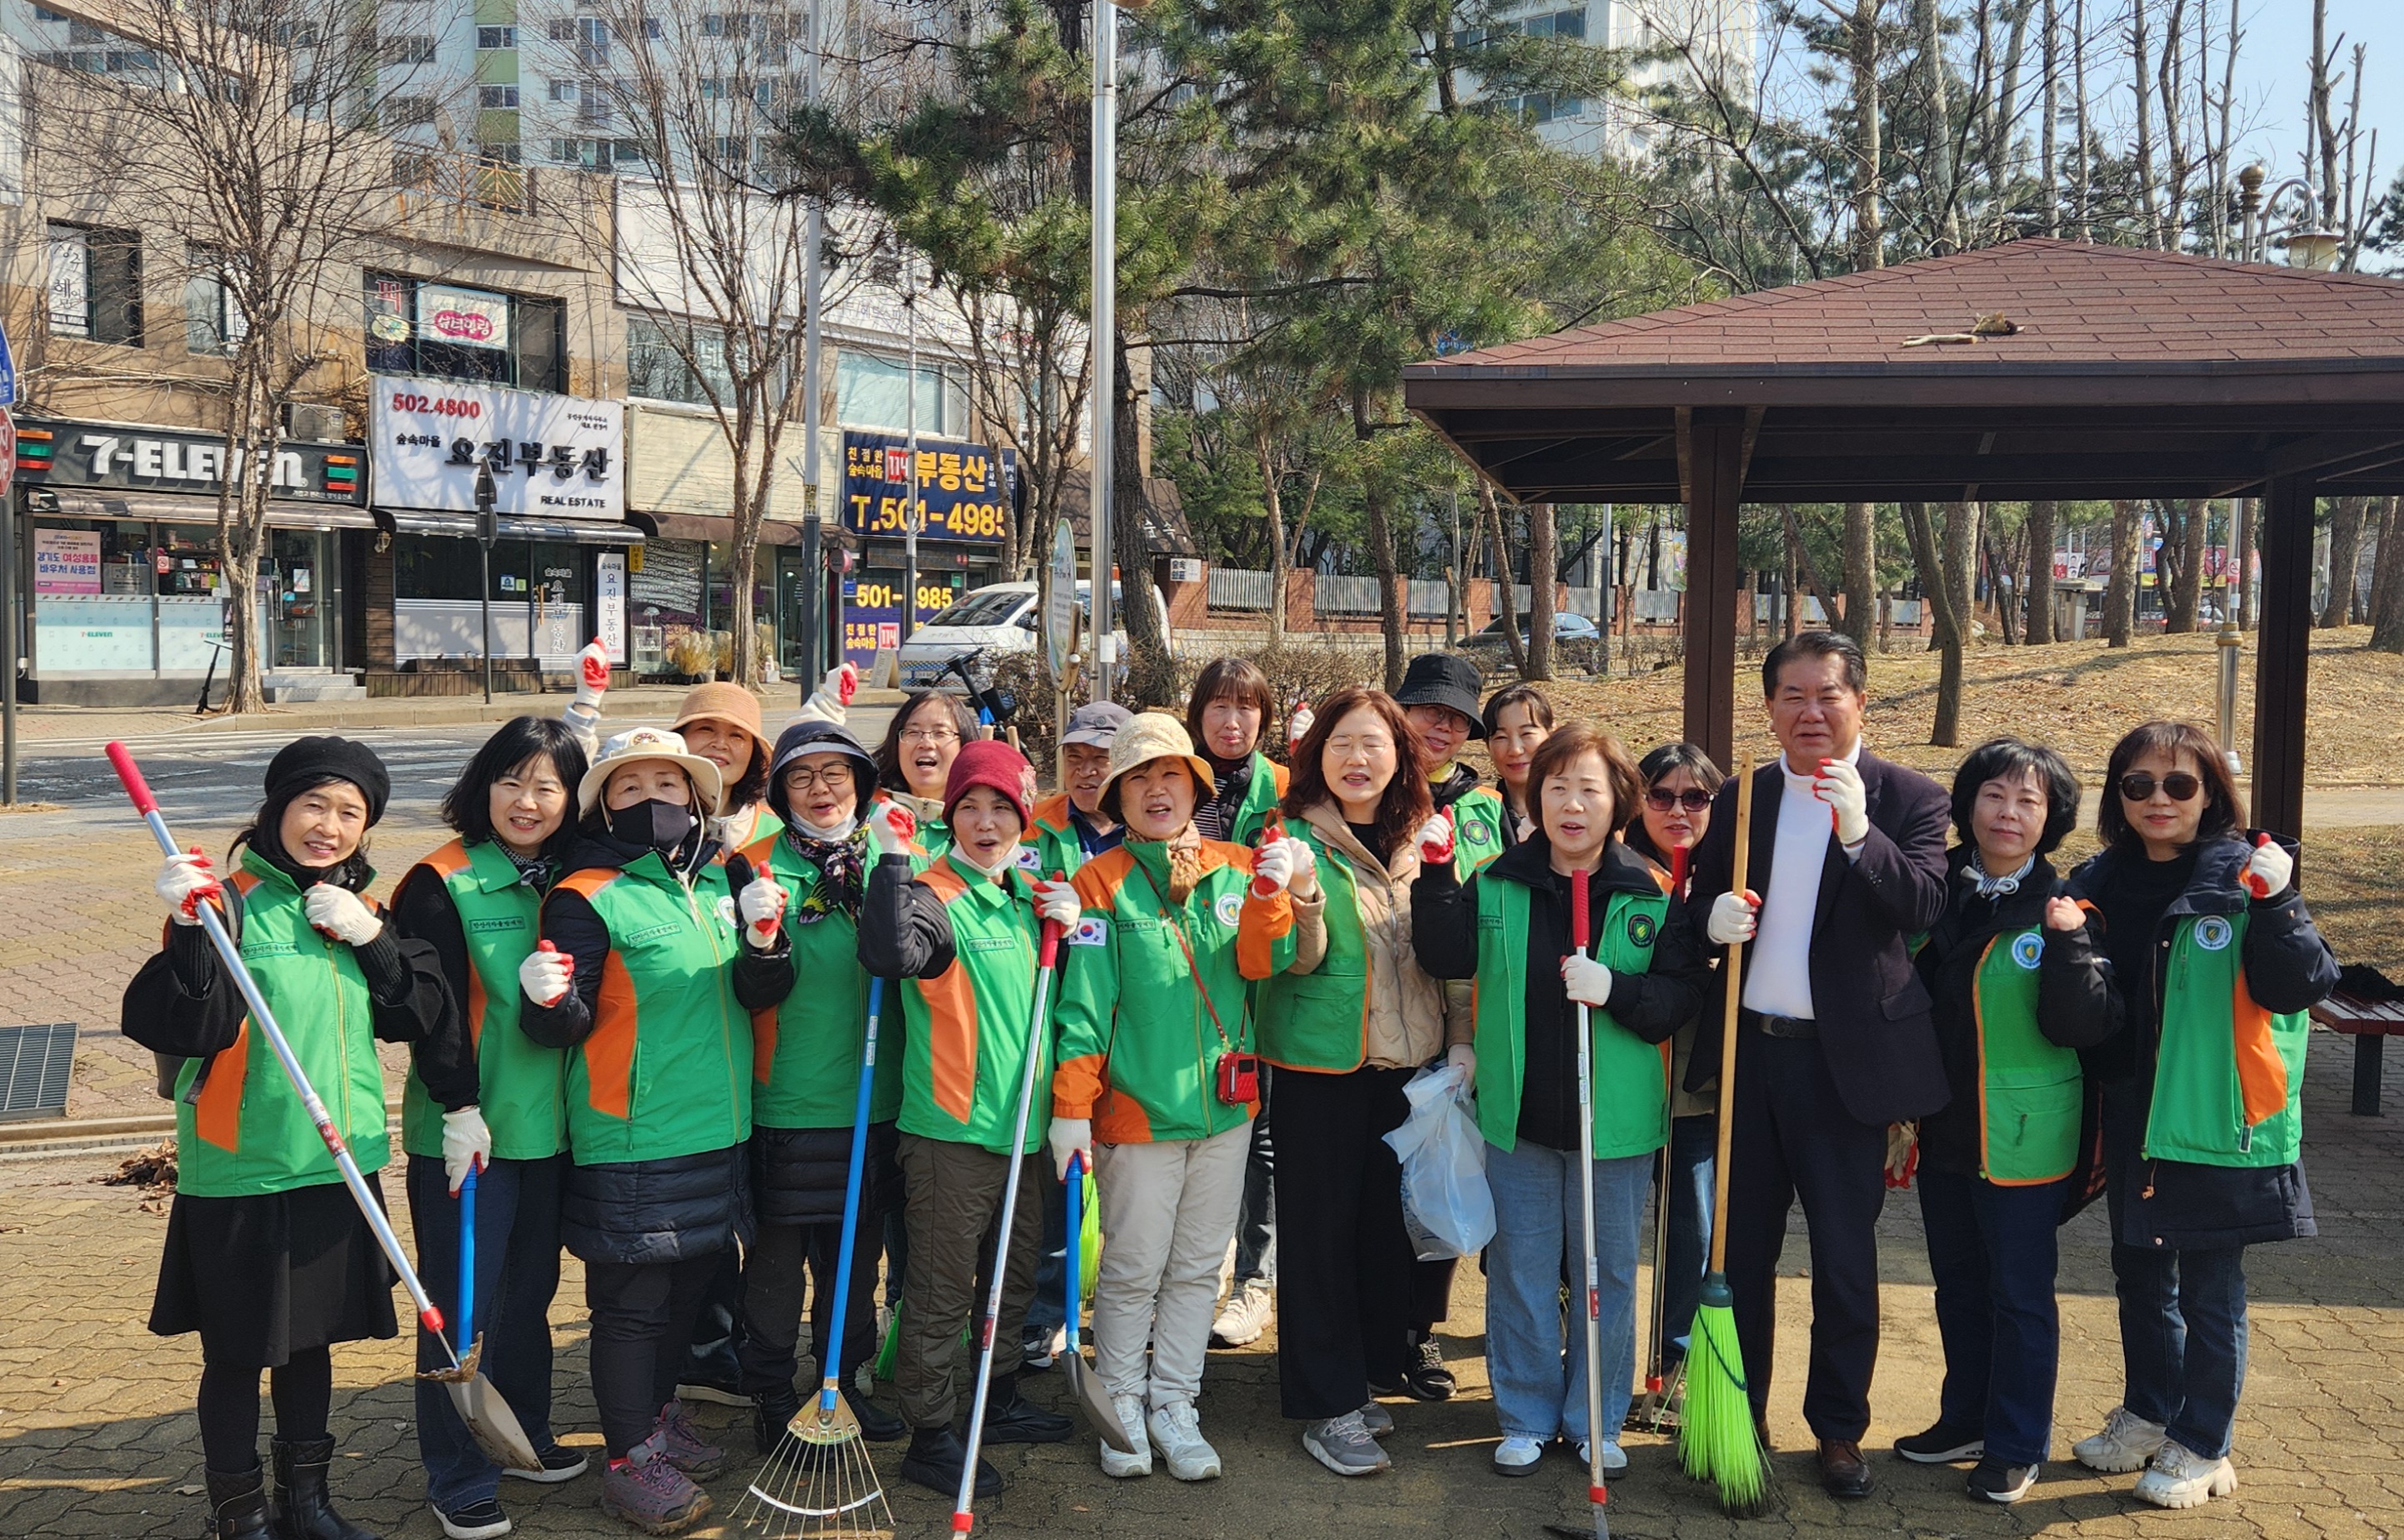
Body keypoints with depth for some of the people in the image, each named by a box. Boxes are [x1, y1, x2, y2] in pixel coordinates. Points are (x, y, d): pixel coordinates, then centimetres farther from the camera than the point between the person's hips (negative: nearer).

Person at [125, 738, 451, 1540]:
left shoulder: (364, 910, 8)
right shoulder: (232, 901, -10)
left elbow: (421, 1016, 3)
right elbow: (187, 1027, -19)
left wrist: (370, 938, -10)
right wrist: (191, 929, -32)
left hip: (338, 1168, 5)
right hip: (241, 1172, -5)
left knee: (311, 1337, 18)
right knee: (238, 1350, 6)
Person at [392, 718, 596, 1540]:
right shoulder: (443, 883, -10)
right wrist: (458, 1105, -16)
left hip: (548, 1123, 5)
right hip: (464, 1130, -5)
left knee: (530, 1286, 18)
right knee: (462, 1304, 2)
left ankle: (525, 1433, 35)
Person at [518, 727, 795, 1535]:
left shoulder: (719, 882, 8)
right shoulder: (588, 896, -11)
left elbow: (758, 994, 7)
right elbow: (568, 1025, -11)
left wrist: (763, 941, -12)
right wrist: (550, 1001, -33)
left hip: (716, 1130, 7)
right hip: (629, 1139, -6)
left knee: (687, 1286, 19)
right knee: (632, 1301, 1)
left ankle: (660, 1414, 38)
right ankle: (630, 1459, 15)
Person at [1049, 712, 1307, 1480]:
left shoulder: (1237, 868, 5)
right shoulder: (1104, 883, -6)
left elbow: (1260, 964, -6)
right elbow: (1083, 1004, -9)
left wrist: (1270, 893, -22)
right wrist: (1071, 1108, -12)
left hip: (1224, 1103, 4)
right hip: (1138, 1106, -4)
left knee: (1198, 1267, 13)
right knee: (1133, 1269, 6)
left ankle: (1174, 1406, 26)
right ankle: (1122, 1405, 24)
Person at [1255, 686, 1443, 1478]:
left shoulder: (1419, 840, 7)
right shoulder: (1295, 839, -8)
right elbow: (1299, 960, -15)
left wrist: (1461, 1042, 10)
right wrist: (1303, 902, -35)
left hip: (1406, 1060, 5)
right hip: (1322, 1063, -5)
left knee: (1387, 1219, 13)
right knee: (1321, 1226, 1)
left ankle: (1367, 1374, 29)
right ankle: (1326, 1409, 10)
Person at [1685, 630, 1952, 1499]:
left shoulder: (1907, 799, -4)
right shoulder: (1739, 799, 7)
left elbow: (1924, 907, -18)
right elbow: (1703, 902, 11)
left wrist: (1858, 832, -31)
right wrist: (1714, 917, -12)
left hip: (1843, 1060, -3)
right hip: (1747, 1050, 3)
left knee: (1845, 1256, 6)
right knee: (1741, 1248, 13)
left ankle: (1839, 1428, 23)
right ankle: (1740, 1414, 28)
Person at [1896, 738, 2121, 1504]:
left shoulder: (2062, 910, -10)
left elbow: (2083, 1026, -17)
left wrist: (2070, 944, -25)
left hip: (2021, 1140, -5)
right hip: (1941, 1128, 5)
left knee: (2019, 1293, 6)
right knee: (1957, 1282, 17)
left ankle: (2016, 1446, 21)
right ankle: (1967, 1419, 34)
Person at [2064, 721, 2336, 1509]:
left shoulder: (2244, 880, -10)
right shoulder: (2101, 883, 4)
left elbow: (2302, 986, -15)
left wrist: (2275, 906, -28)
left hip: (2217, 1122, -5)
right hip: (2132, 1118, 5)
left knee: (2209, 1289, 6)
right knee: (2138, 1274, 19)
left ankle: (2201, 1445, 23)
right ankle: (2147, 1414, 37)